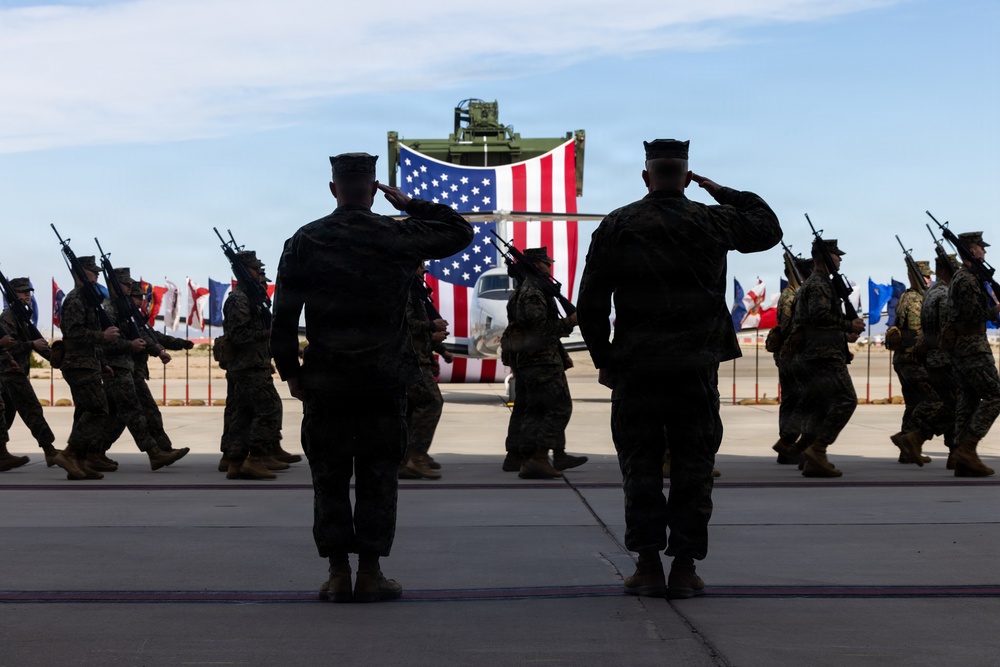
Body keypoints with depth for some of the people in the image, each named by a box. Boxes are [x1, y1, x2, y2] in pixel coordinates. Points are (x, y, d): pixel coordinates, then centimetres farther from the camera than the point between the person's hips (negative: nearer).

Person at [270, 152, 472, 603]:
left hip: (324, 382, 1)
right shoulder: (399, 237, -2)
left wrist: (290, 371, 11)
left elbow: (283, 317, 1)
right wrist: (412, 205, 14)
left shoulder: (303, 242, 1)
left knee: (329, 481, 9)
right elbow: (460, 231, 13)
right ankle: (370, 574, 9)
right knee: (377, 480, 6)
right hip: (384, 382, -1)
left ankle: (338, 574, 10)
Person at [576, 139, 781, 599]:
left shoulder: (616, 227, 1)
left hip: (635, 369, 0)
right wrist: (723, 192, 22)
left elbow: (590, 304, 0)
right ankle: (684, 568, 7)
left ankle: (648, 565, 5)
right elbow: (768, 227, 21)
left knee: (641, 466, 7)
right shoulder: (713, 223, 2)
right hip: (697, 370, 0)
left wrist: (603, 360, 9)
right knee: (692, 467, 6)